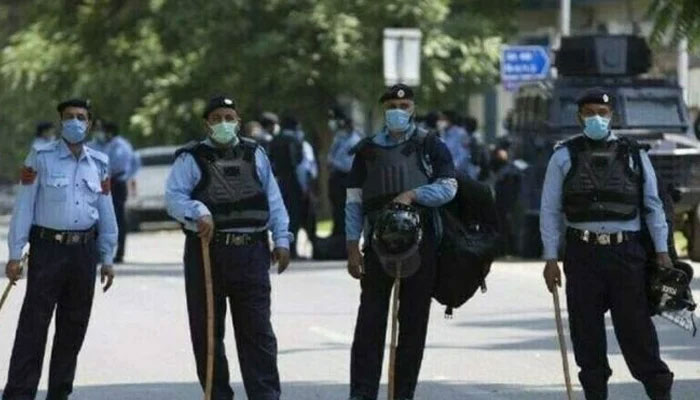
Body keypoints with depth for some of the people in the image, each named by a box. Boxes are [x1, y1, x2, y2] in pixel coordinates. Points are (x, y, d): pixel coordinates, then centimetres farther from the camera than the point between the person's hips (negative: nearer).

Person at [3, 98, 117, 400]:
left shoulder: (99, 164, 11)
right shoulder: (41, 157, -2)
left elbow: (106, 214, 15)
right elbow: (23, 207, -3)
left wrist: (107, 259, 12)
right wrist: (15, 254, -8)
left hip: (84, 250, 4)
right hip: (48, 248, -4)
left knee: (74, 327, 8)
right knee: (34, 325, -8)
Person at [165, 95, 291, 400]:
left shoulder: (254, 155, 15)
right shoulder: (191, 159, 4)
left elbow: (273, 200, 16)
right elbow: (174, 197, -7)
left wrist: (281, 239, 10)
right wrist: (198, 213, -24)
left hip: (251, 252, 2)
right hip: (206, 250, -2)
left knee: (257, 330, -1)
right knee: (207, 330, 3)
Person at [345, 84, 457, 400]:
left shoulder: (430, 147, 7)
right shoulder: (367, 150, 10)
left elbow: (448, 187, -2)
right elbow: (354, 201, 7)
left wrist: (413, 194, -16)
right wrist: (352, 246, -1)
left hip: (420, 245, 0)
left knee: (414, 321, 3)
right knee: (370, 321, -5)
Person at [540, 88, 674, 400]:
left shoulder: (633, 155, 9)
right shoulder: (564, 157, 7)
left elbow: (653, 206, 11)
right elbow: (550, 210, 6)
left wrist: (662, 251, 4)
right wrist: (550, 259, 0)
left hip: (627, 253, 0)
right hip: (583, 254, 1)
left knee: (637, 328, -3)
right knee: (587, 334, 3)